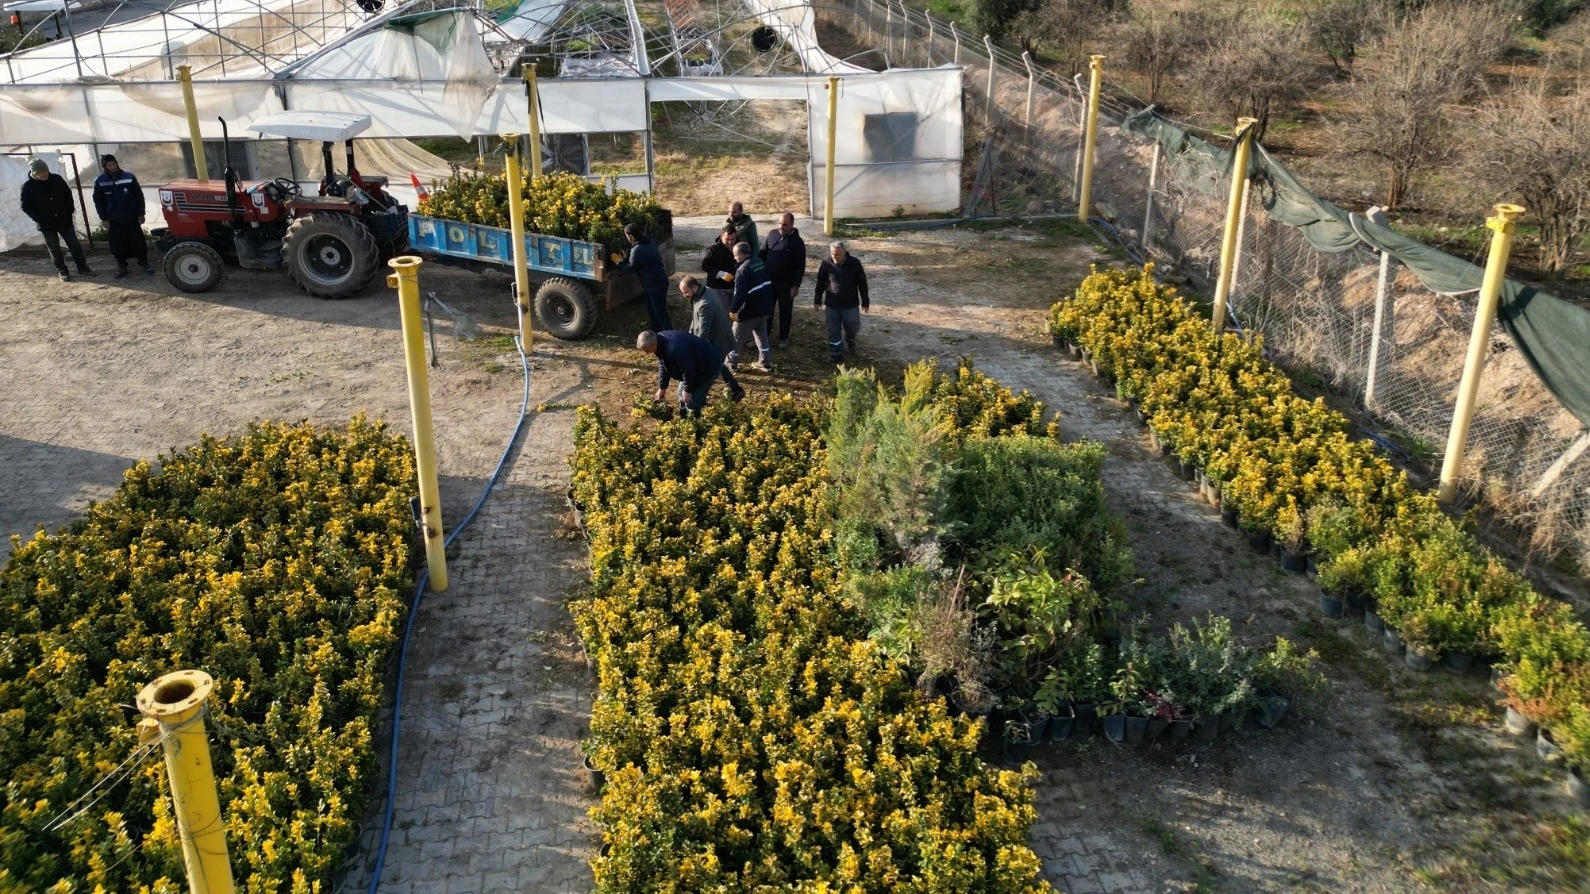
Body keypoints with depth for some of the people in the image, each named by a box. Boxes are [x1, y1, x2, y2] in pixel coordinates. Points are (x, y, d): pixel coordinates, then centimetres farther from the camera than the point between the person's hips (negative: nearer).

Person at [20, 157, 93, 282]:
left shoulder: (57, 179, -4)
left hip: (65, 220, 2)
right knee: (55, 249, 6)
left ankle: (82, 268, 18)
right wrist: (39, 219, -13)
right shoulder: (28, 186, -10)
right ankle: (62, 272, 16)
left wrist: (70, 210, 2)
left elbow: (68, 194, 9)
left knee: (74, 245, 7)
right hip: (46, 224, -2)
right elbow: (26, 206, -6)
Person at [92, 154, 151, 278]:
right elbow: (98, 201, 2)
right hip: (114, 220, 1)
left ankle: (143, 263, 17)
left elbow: (139, 196, 2)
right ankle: (121, 266, 16)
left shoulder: (129, 177, -4)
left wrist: (140, 214, -1)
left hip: (131, 217, 0)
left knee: (138, 241, 3)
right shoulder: (99, 181, -3)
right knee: (118, 244, 5)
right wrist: (104, 219, -2)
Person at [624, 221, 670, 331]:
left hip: (655, 285, -10)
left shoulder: (638, 250, -24)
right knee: (652, 312, 20)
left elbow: (630, 268, -15)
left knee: (661, 314, -6)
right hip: (658, 282, 10)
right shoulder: (649, 242, 7)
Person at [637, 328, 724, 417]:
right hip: (695, 366, 10)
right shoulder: (660, 340, -6)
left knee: (692, 400, -12)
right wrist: (662, 388, 8)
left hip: (709, 367, -10)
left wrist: (688, 390, -17)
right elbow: (663, 366, 5)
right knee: (681, 394, 14)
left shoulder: (674, 349, -39)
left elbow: (688, 370, -30)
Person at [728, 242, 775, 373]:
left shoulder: (742, 269, -21)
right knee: (762, 334, 19)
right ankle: (765, 363, 21)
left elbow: (740, 293, -24)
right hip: (764, 307, 8)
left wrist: (733, 310, -15)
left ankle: (731, 362, 18)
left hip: (749, 310, -8)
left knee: (737, 337, 8)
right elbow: (768, 283, 15)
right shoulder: (760, 262, 6)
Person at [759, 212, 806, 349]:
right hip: (769, 280, 3)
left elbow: (800, 266, -10)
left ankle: (783, 338, 24)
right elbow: (762, 253, 9)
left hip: (786, 284, -3)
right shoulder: (772, 234, -1)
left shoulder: (797, 242, -12)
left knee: (785, 311, 9)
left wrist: (796, 286, -13)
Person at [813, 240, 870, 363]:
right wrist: (818, 301, 5)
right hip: (832, 304, 1)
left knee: (852, 327, 11)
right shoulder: (826, 263, -10)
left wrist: (865, 302, 0)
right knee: (833, 331, 5)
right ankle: (836, 354, 19)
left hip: (850, 304, -1)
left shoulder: (854, 263, -13)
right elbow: (820, 283, 2)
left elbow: (862, 283, -3)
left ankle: (850, 341, 43)